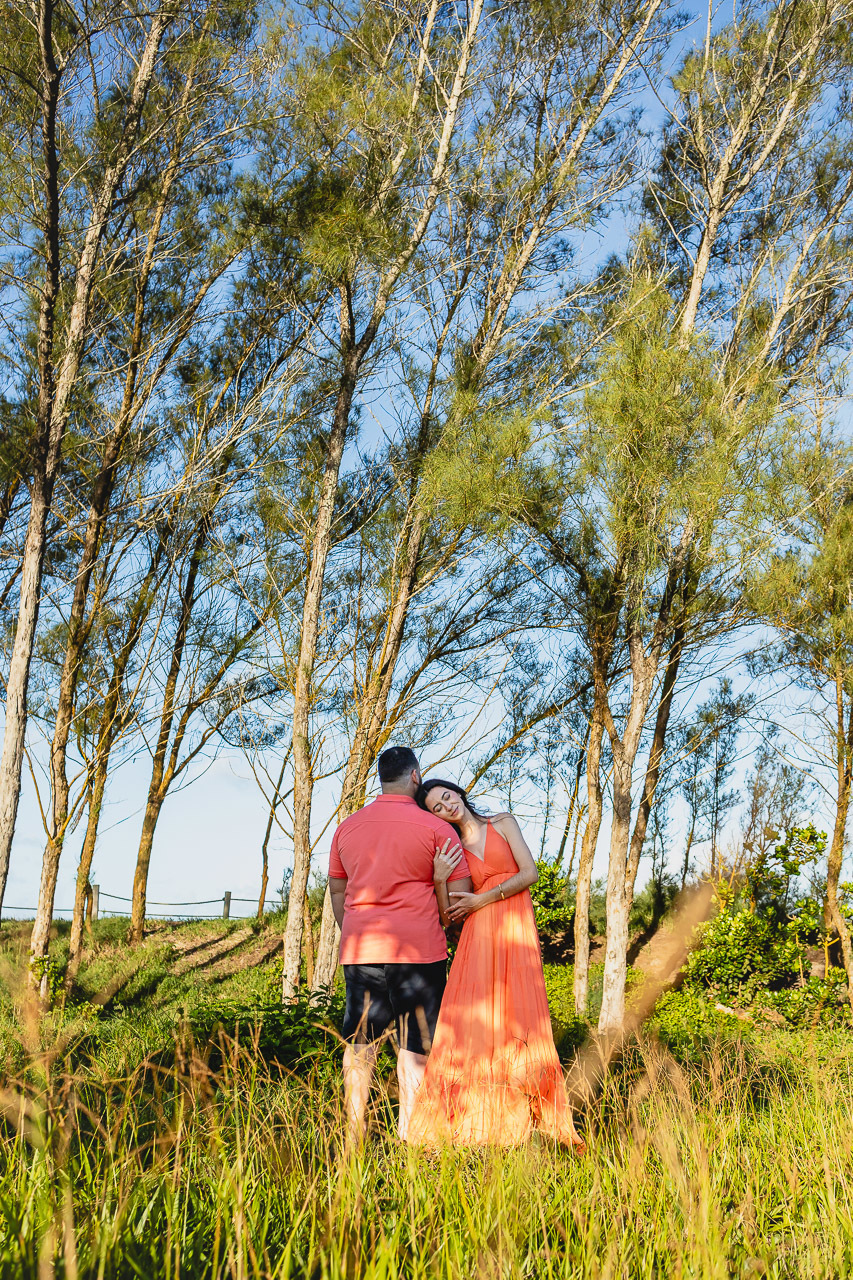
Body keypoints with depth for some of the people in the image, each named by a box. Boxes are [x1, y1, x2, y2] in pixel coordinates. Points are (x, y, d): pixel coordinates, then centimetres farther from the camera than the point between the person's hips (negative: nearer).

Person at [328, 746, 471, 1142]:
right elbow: (461, 895, -3)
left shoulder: (347, 827, 10)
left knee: (359, 1043, 10)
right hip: (418, 947, -4)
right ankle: (407, 1137, 6)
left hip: (359, 947, 4)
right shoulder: (435, 827, -4)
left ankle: (354, 1137, 11)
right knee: (415, 1045, 5)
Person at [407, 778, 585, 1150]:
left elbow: (529, 873, 1)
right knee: (473, 1019, -9)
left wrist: (482, 899, -4)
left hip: (516, 927, -2)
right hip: (478, 935, 2)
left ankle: (521, 1118, -6)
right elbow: (448, 913, 7)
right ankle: (477, 1122, -7)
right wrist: (440, 879, -9)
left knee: (518, 1015, -8)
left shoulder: (503, 823, 12)